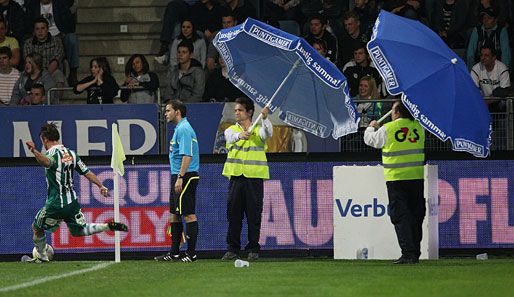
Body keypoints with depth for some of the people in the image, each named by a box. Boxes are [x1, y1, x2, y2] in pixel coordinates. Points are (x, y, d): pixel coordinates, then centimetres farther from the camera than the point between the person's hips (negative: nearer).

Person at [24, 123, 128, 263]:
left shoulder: (52, 154, -15)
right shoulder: (71, 153, 9)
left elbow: (46, 162, -42)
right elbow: (87, 173, 10)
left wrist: (34, 151, -61)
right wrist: (101, 186, 21)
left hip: (56, 204, -7)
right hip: (73, 202, 7)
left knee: (37, 228, 16)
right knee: (78, 231, 18)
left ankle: (42, 257, 26)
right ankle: (108, 226, 1)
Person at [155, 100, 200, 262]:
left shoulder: (184, 129, -14)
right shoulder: (179, 129, 18)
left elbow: (187, 155, -22)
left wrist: (180, 178, -25)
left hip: (186, 177, -11)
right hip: (179, 178, 11)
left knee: (188, 215, -8)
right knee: (174, 215, 12)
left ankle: (191, 254, -7)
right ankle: (174, 253, 17)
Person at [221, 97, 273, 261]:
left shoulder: (258, 129, 6)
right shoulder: (231, 130, 11)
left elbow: (267, 134, -17)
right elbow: (231, 136, -13)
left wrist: (264, 118, -36)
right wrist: (241, 135, -36)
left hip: (254, 177, -2)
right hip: (236, 177, 2)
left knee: (254, 214, -1)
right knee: (234, 213, 1)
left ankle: (253, 249, 6)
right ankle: (233, 249, 7)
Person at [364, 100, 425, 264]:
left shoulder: (387, 129, -7)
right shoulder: (418, 127, 4)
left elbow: (370, 140, 8)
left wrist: (371, 127, 31)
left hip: (396, 178, -4)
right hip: (417, 177, 4)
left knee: (400, 215, -4)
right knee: (416, 215, 11)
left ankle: (408, 252, -14)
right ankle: (415, 252, 15)